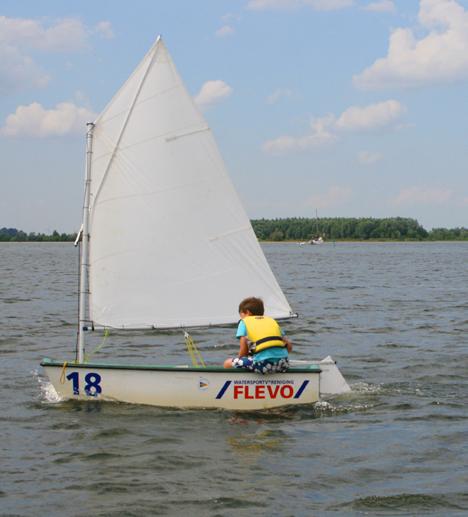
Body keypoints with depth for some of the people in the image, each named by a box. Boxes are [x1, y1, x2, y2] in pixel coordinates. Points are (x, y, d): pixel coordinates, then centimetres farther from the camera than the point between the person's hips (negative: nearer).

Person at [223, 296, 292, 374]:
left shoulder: (244, 322, 16)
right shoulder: (272, 320, 28)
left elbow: (243, 350, 4)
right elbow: (289, 346, 20)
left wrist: (239, 359, 23)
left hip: (263, 363, -5)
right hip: (283, 362, 5)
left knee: (228, 363, 12)